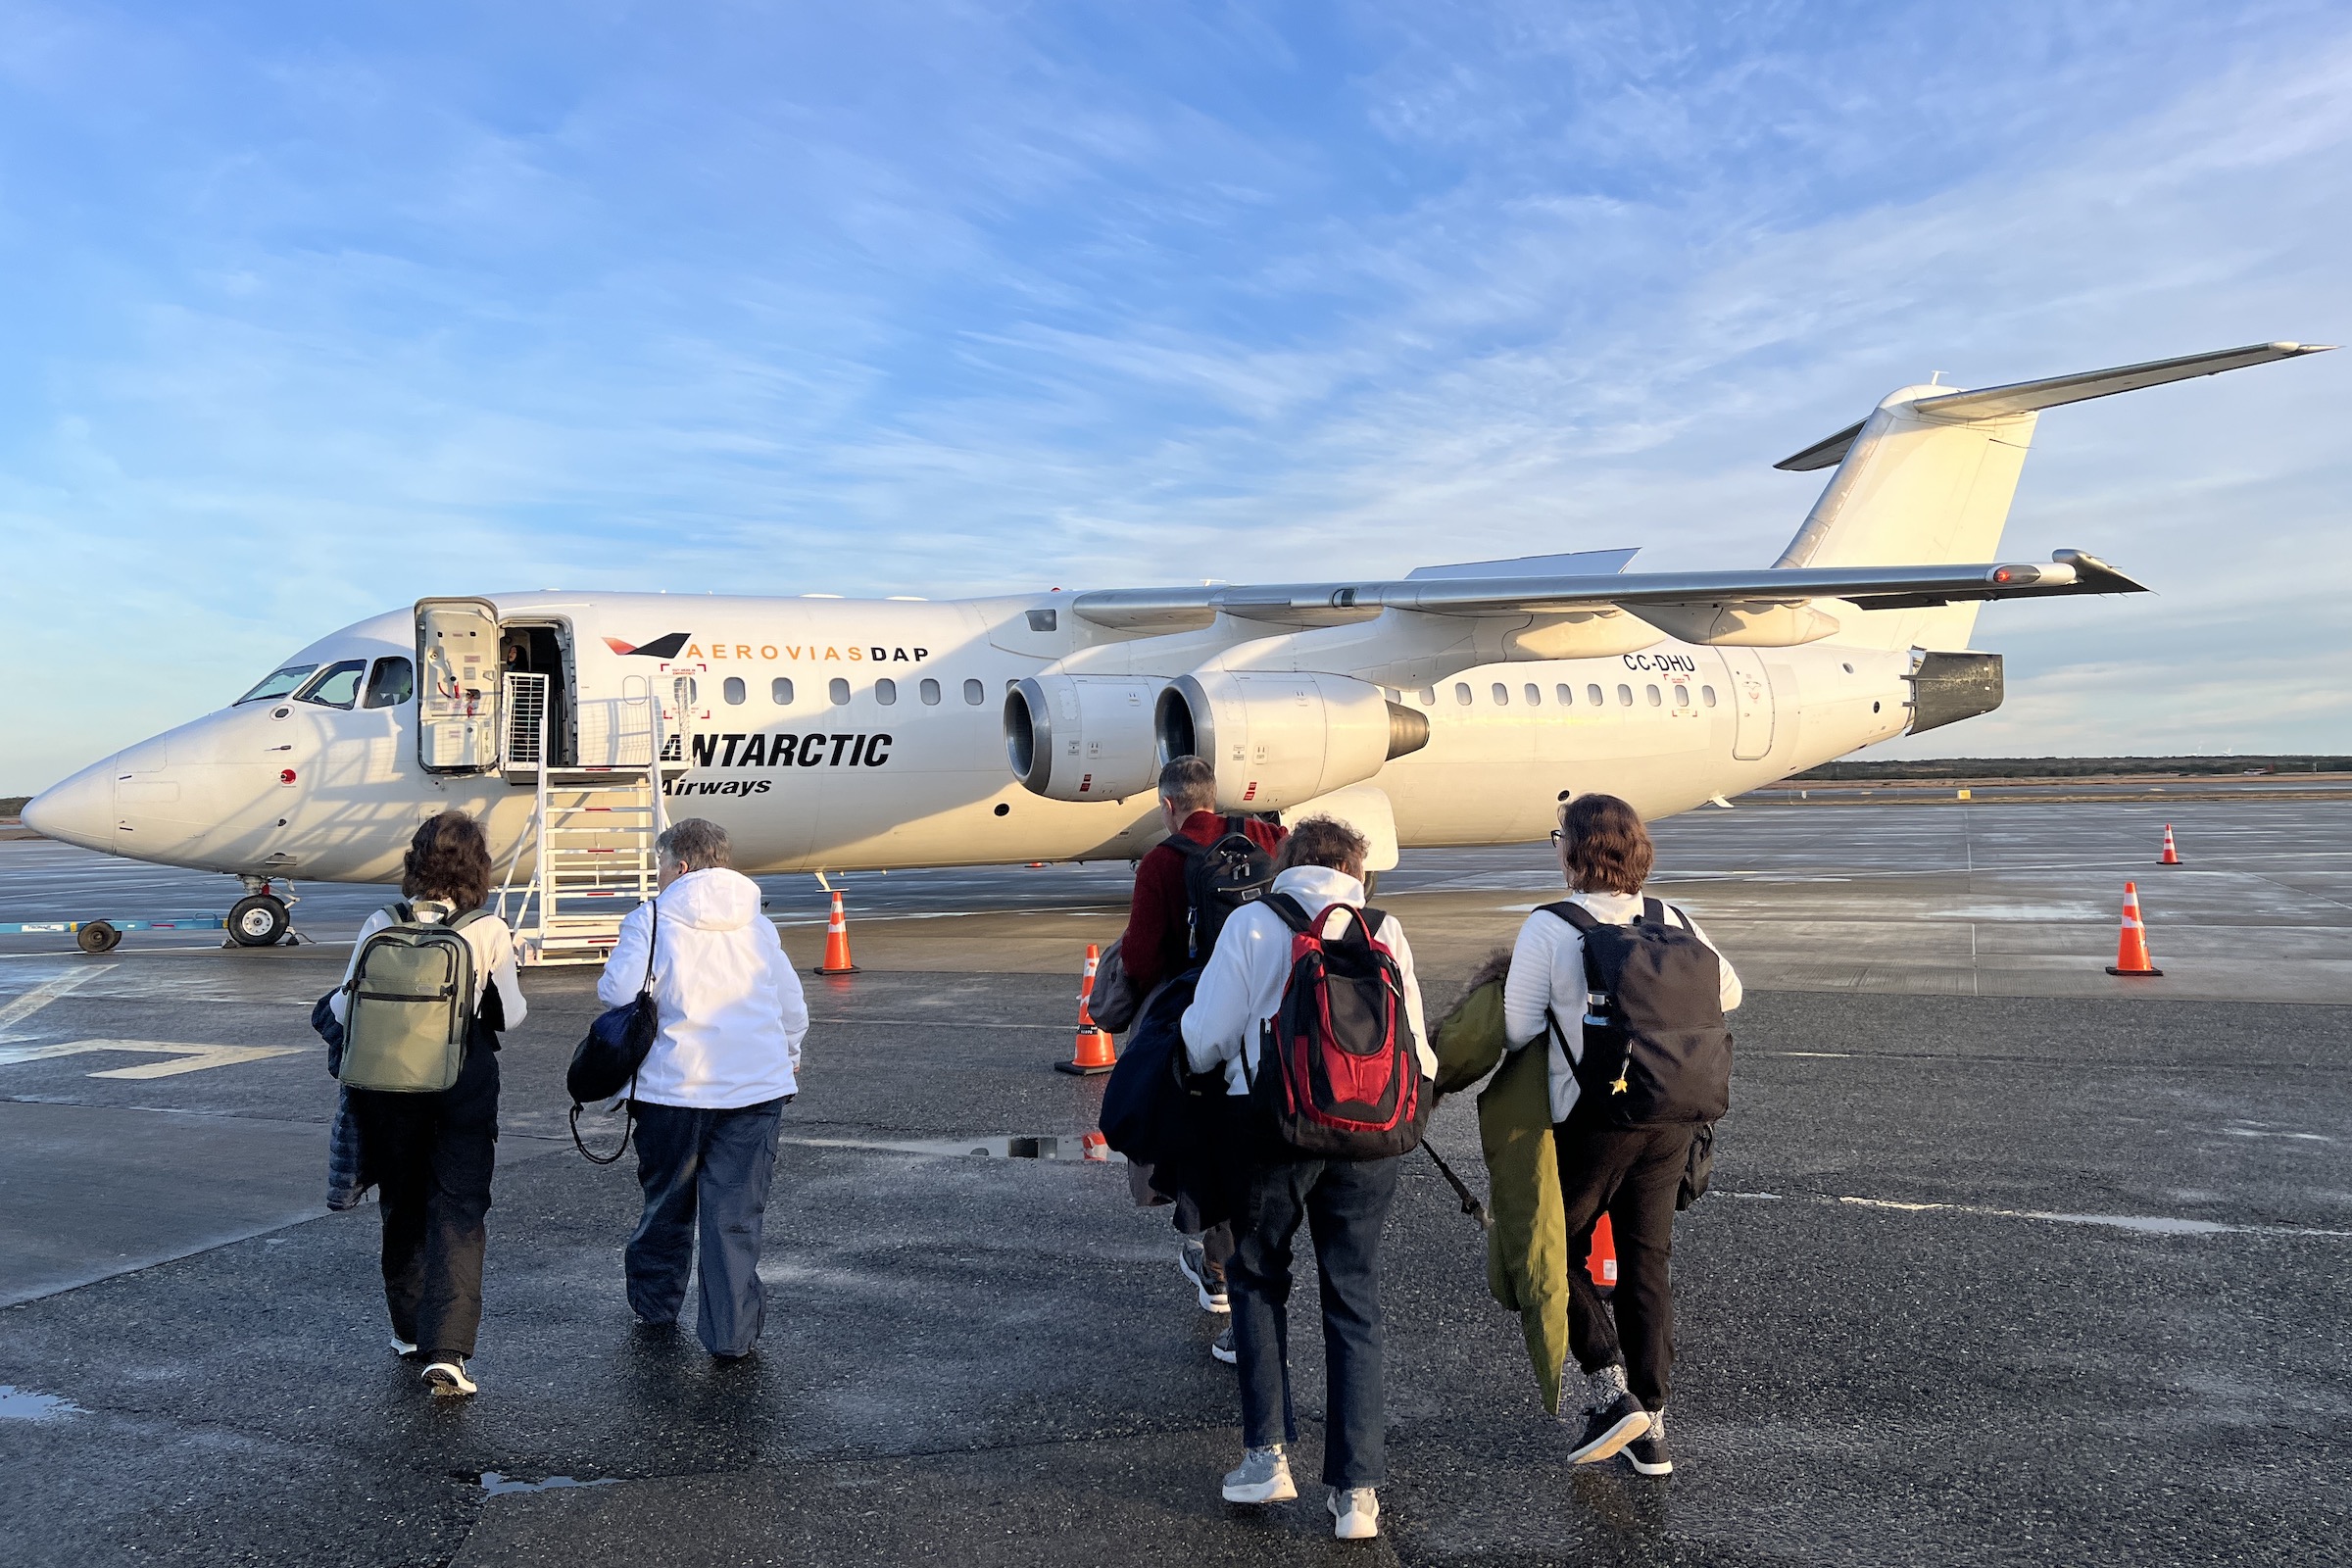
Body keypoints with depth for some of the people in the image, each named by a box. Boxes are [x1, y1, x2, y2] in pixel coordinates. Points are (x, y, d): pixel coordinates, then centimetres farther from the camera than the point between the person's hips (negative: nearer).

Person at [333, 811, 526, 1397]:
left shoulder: (380, 926, -6)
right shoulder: (490, 933, -10)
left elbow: (343, 1010, 0)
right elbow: (511, 1016, -2)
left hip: (387, 1086, 2)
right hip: (465, 1086, -2)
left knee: (402, 1206, 19)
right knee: (459, 1212, 3)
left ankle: (410, 1331, 34)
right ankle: (447, 1350, -6)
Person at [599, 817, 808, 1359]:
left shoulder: (651, 919, -4)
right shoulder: (759, 925, 10)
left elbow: (618, 994, -13)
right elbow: (793, 1009, 15)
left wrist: (605, 983, 11)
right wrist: (789, 1061, 33)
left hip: (675, 1088, -2)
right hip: (757, 1088, 2)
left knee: (666, 1201, 18)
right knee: (736, 1212, 3)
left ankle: (654, 1304, 37)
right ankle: (732, 1332, 2)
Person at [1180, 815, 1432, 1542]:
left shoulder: (1251, 922, 2)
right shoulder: (1385, 930, 9)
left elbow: (1206, 1034, -2)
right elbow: (1415, 1045, 5)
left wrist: (1196, 1072, 20)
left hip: (1273, 1124, -2)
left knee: (1257, 1280, 19)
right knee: (1354, 1300, 12)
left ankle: (1267, 1453, 15)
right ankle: (1357, 1491, 14)